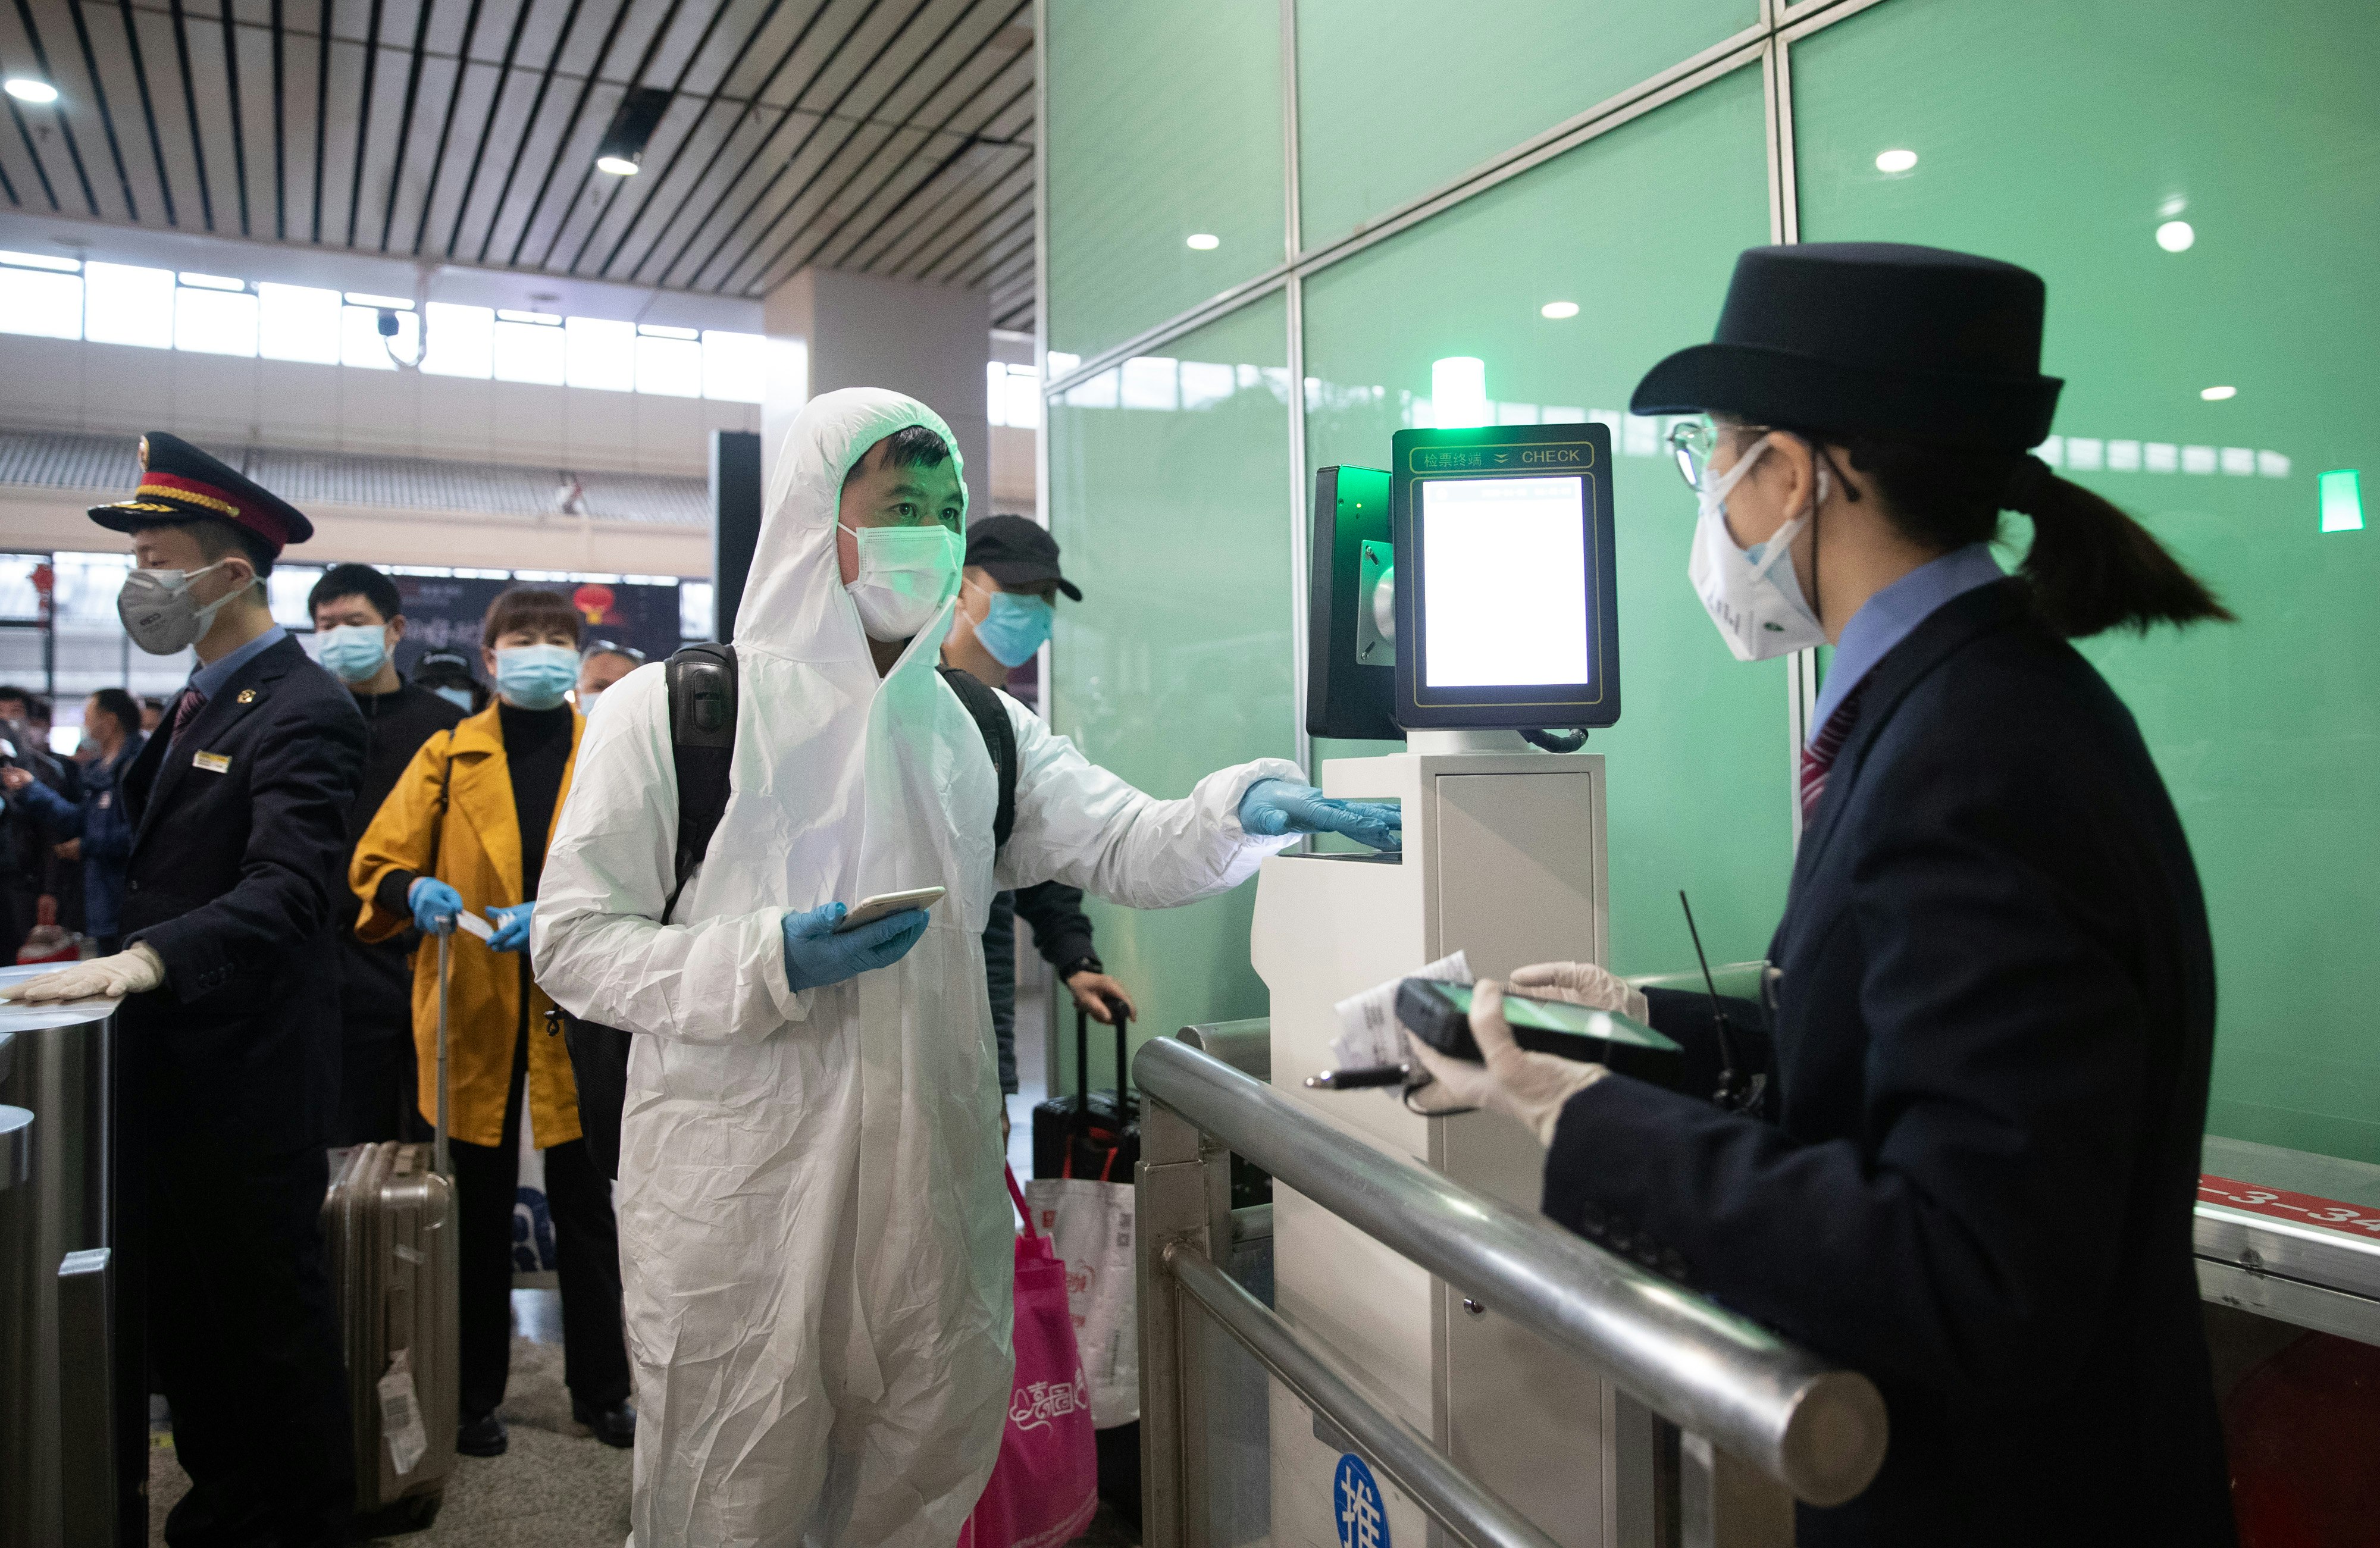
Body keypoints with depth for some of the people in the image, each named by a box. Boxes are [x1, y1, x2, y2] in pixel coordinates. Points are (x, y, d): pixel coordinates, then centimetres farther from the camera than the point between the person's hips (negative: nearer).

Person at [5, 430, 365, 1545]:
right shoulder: (199, 703, 13)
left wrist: (144, 957, -40)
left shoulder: (302, 712, -17)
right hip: (169, 1058, 9)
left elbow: (289, 889, -29)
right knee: (176, 1298, 19)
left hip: (247, 1074, -9)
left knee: (271, 1306, 6)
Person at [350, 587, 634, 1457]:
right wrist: (416, 893, -18)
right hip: (472, 1014, 1)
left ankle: (600, 1391, 24)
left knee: (586, 1210, 8)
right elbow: (376, 864, 4)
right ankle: (473, 1397, 26)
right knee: (478, 1212, 10)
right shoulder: (449, 757, 6)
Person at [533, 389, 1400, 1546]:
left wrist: (1242, 809, -21)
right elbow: (572, 944, -6)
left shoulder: (980, 729, 9)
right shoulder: (667, 713, -5)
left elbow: (1131, 849, -1)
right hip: (735, 1200, -4)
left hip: (932, 1185, 4)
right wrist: (765, 963, -20)